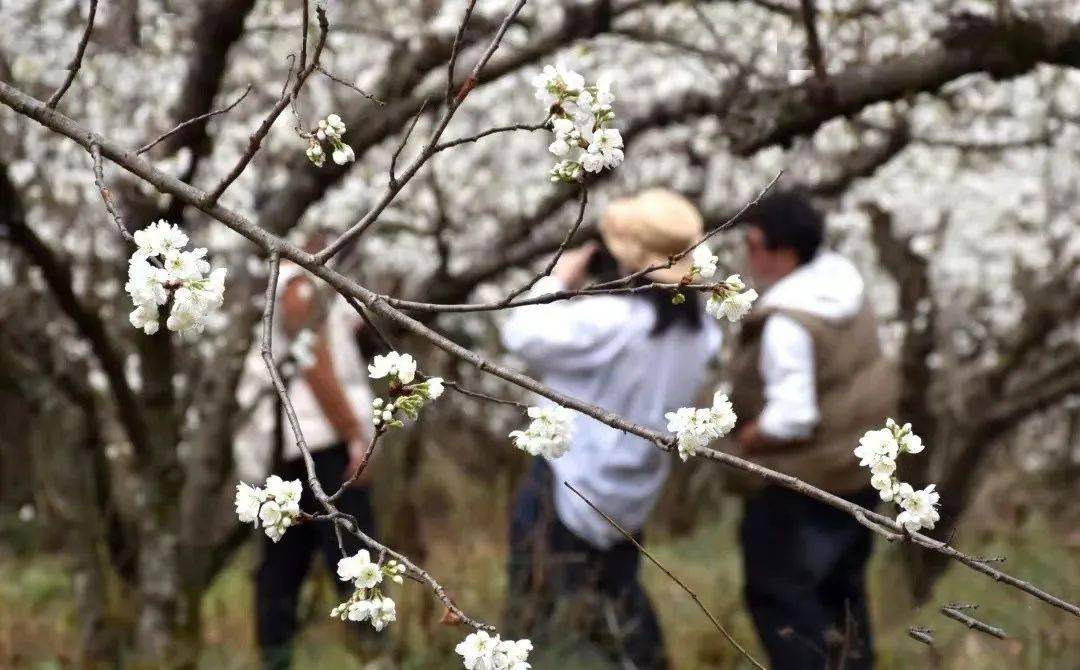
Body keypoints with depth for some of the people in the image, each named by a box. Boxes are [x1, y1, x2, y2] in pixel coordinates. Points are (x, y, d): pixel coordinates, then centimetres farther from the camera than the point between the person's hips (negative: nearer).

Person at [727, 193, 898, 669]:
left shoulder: (787, 323, -28)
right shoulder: (840, 277, -2)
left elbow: (791, 417, -29)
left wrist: (748, 436, -12)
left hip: (807, 474, -9)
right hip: (860, 457, 9)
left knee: (778, 593, 2)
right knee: (841, 585, 23)